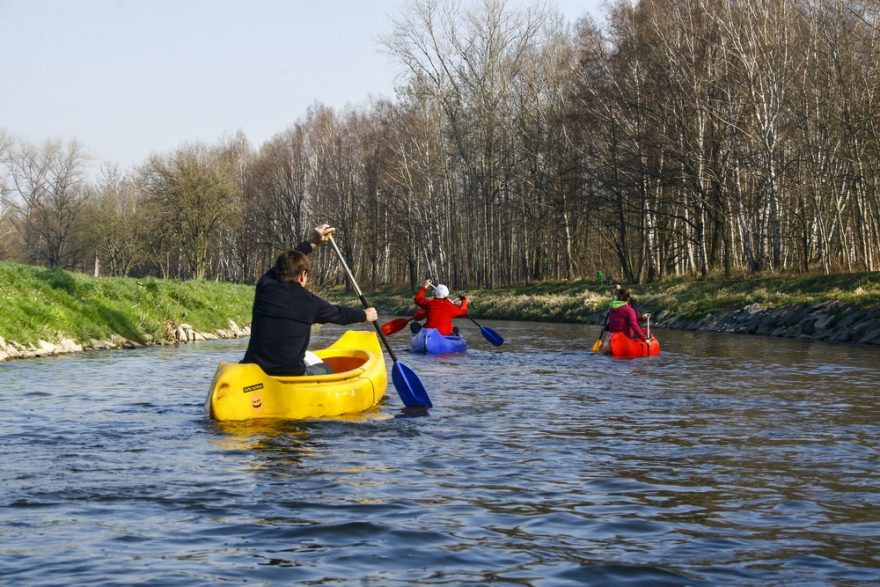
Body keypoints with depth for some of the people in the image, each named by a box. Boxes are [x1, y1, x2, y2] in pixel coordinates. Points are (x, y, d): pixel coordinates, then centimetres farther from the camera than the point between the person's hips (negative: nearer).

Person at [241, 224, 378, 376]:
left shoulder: (264, 286, 2)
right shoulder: (309, 302, -6)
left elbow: (285, 263, 23)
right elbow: (339, 314, 14)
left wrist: (312, 243, 33)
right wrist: (365, 315, 33)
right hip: (290, 375, -3)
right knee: (325, 370, 26)